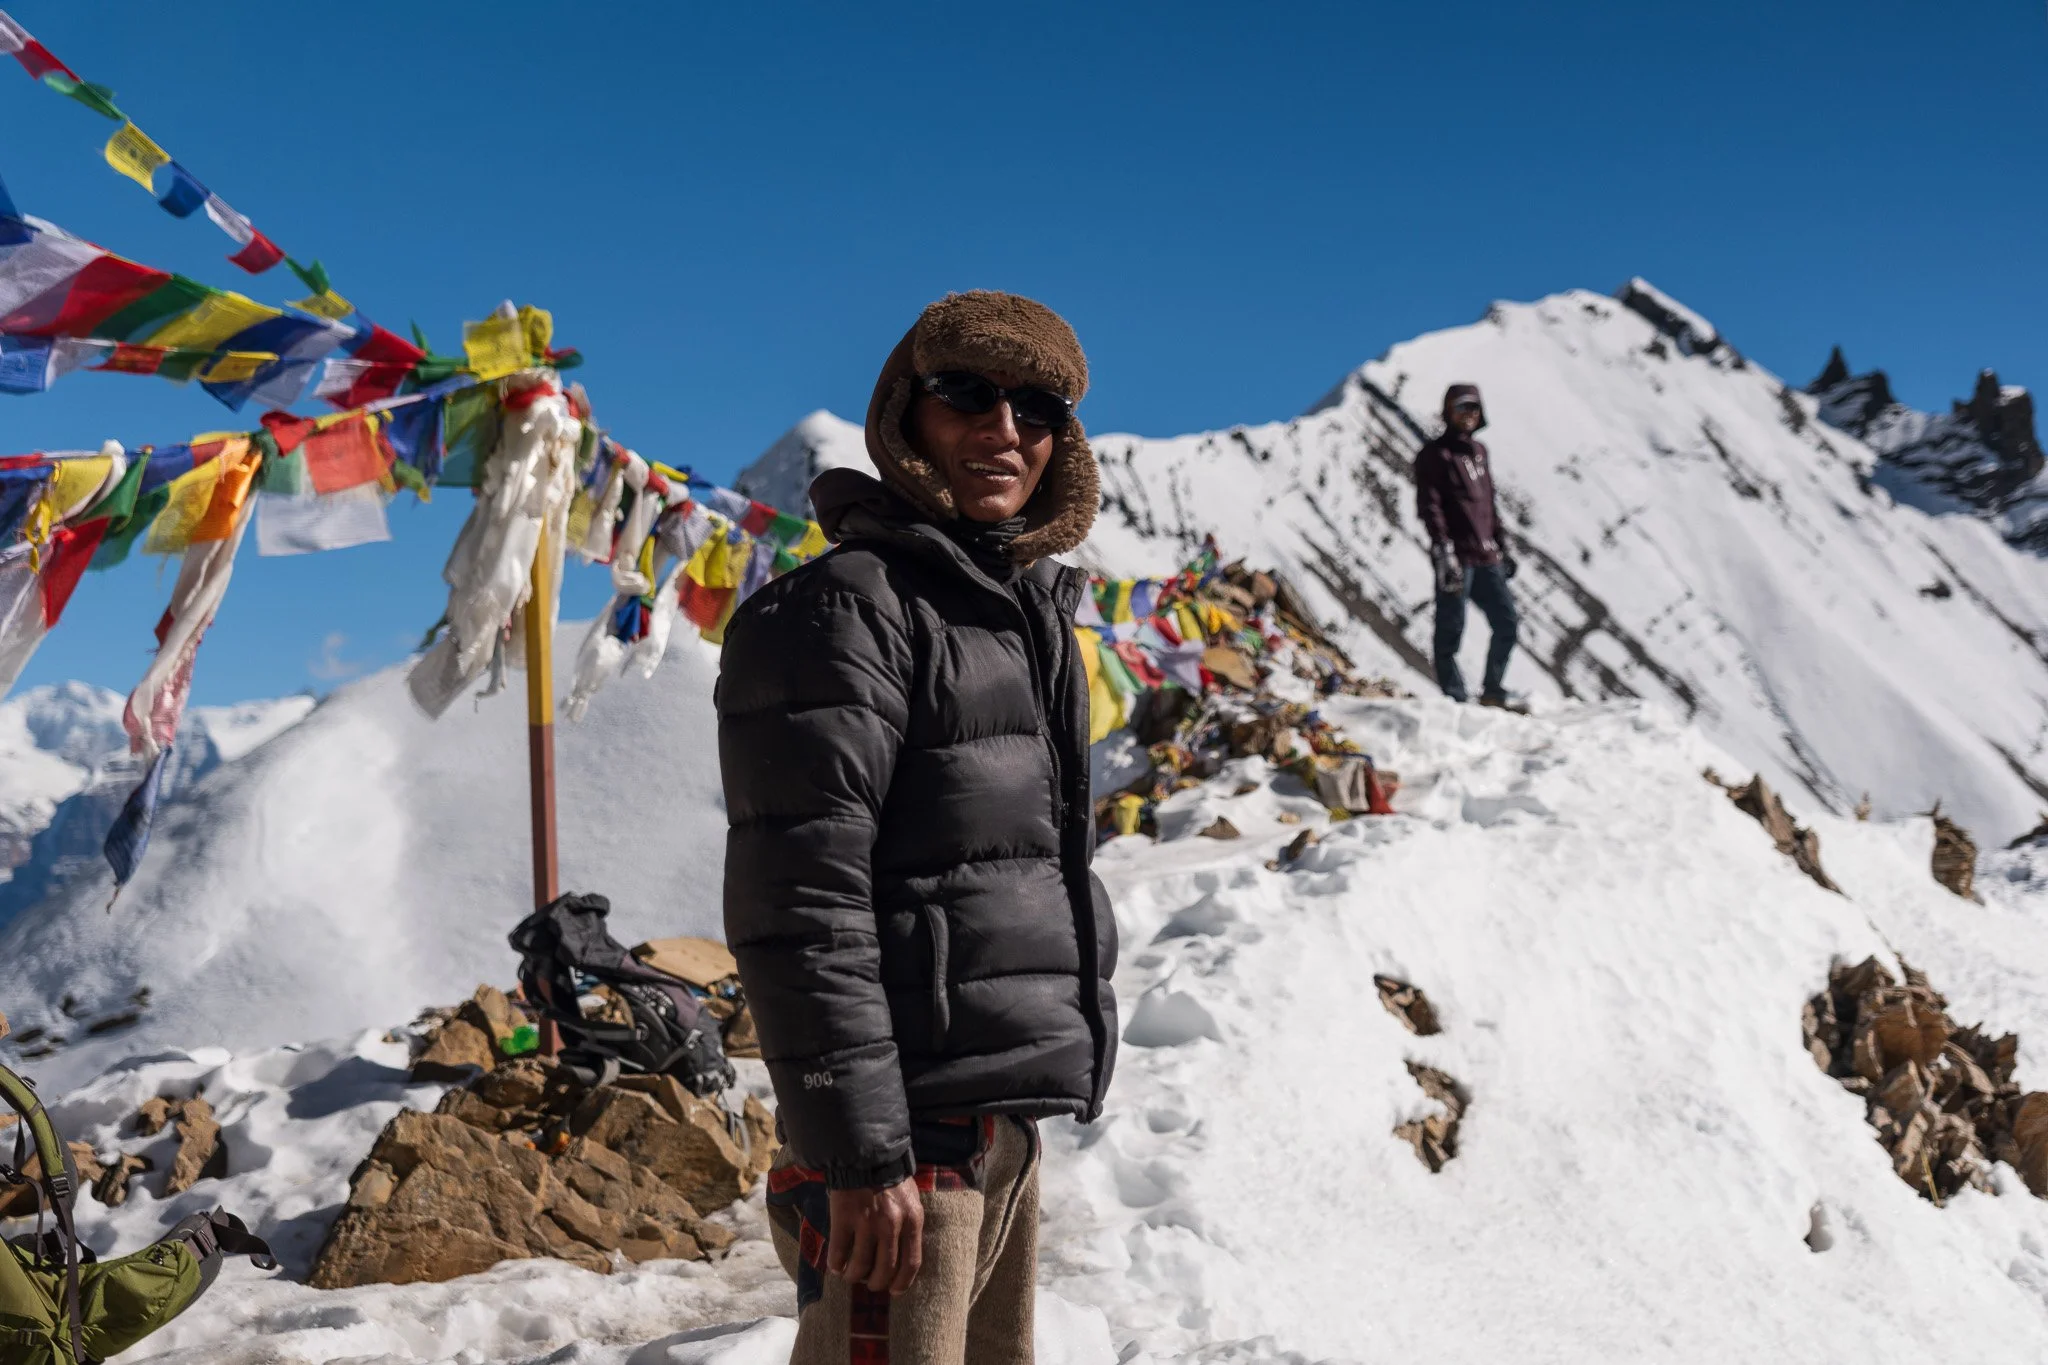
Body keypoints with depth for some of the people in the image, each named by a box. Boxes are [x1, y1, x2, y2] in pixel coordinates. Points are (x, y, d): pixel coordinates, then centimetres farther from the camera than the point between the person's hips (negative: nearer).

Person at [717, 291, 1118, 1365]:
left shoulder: (1024, 613, 16)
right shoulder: (848, 607, -12)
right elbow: (798, 902, -19)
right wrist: (861, 1151, -22)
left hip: (1007, 1127, 9)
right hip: (909, 1130, -9)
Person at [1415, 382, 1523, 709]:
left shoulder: (1478, 451, 19)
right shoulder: (1434, 455, -3)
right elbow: (1430, 507, -12)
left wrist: (1502, 546, 23)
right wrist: (1444, 552, -20)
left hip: (1486, 557, 7)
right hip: (1456, 559, -7)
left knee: (1507, 622, 7)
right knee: (1451, 630, -4)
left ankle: (1492, 691, 19)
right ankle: (1454, 698, 2)